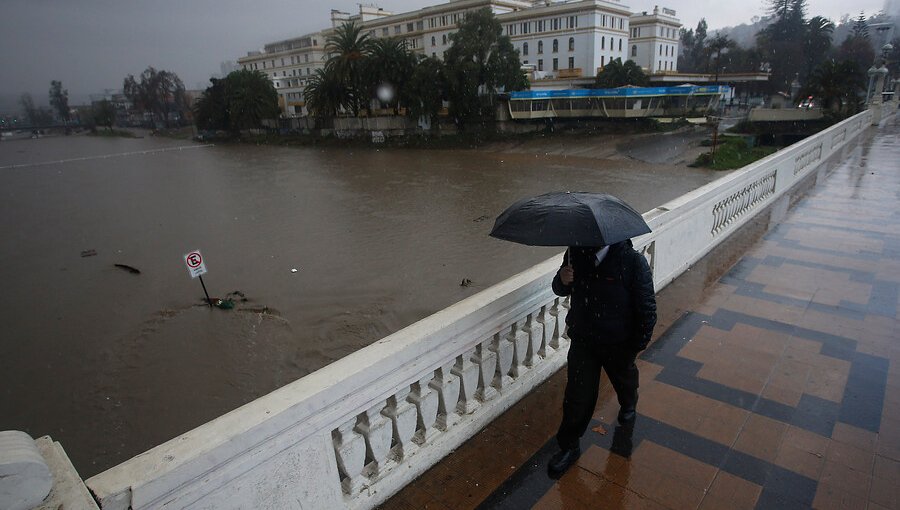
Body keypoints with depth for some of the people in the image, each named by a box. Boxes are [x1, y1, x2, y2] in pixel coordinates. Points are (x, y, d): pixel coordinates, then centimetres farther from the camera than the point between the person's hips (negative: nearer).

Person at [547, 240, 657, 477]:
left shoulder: (633, 261, -25)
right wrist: (562, 280, -22)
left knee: (624, 379, 29)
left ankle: (628, 406, 62)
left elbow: (647, 308, -16)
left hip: (618, 344, -1)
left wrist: (638, 345, -11)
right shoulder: (575, 253, -13)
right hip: (582, 340, 2)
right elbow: (561, 290, 2)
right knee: (577, 395, 5)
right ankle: (569, 446, 24)